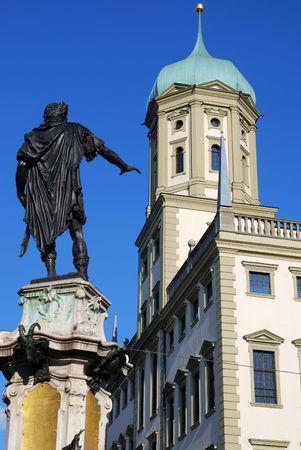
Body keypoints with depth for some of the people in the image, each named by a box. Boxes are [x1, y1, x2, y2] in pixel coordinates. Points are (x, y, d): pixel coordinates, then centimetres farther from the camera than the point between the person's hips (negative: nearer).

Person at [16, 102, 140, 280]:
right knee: (77, 233, -1)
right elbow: (104, 150, 12)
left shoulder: (34, 136, 16)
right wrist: (124, 166, 22)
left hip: (40, 195, 1)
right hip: (67, 191, -1)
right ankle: (82, 273, -15)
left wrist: (20, 194, 8)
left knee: (45, 235, 7)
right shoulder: (75, 131, 14)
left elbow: (22, 165, 3)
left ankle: (51, 272, -7)